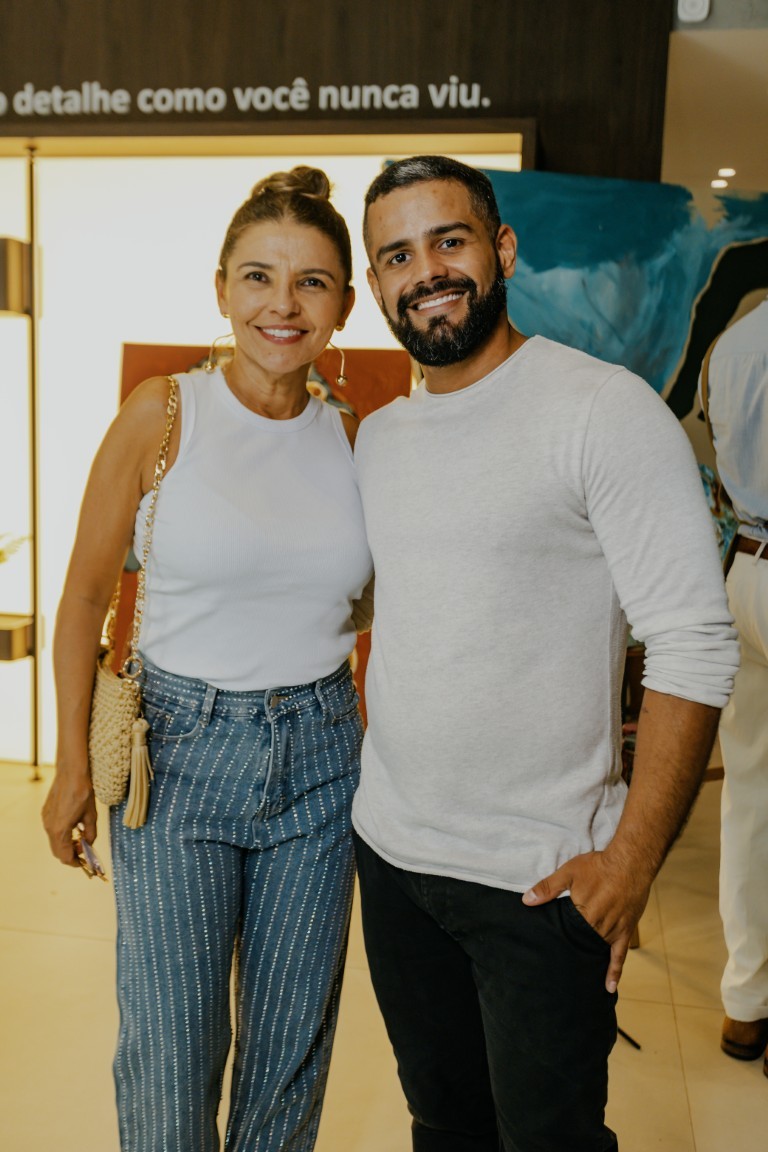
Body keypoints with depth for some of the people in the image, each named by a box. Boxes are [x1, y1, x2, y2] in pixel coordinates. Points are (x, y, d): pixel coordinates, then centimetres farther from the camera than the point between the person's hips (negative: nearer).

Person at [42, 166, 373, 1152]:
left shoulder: (351, 435, 2)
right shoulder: (164, 414, -7)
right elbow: (84, 596, -2)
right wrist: (73, 765, -3)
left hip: (319, 756, 3)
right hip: (180, 749, -3)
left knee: (292, 1049, 17)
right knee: (169, 1061, 7)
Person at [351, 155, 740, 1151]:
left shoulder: (605, 409, -13)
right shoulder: (376, 437, 7)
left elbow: (694, 647, -16)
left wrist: (631, 864, -17)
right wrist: (374, 787, 10)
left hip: (541, 878, -5)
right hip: (390, 851, 6)